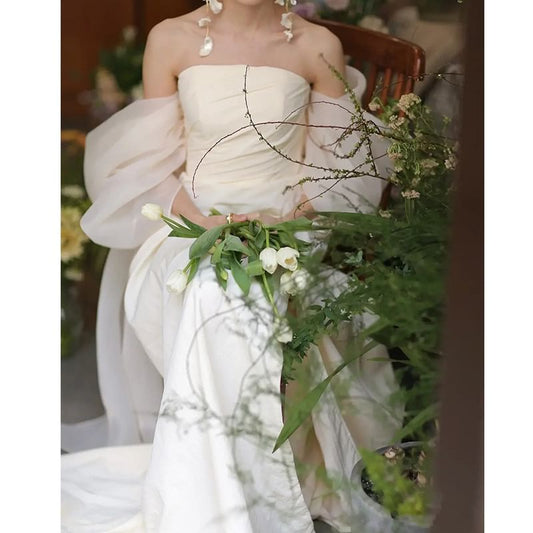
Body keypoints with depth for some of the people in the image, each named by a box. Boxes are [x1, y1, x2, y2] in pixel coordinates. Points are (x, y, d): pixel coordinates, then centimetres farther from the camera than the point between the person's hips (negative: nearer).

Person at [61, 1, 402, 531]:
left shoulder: (318, 47, 2)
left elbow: (335, 164, 8)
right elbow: (152, 160, 4)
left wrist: (298, 215, -10)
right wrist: (201, 218, -13)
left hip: (286, 227, 0)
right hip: (191, 224, 0)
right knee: (216, 297, -34)